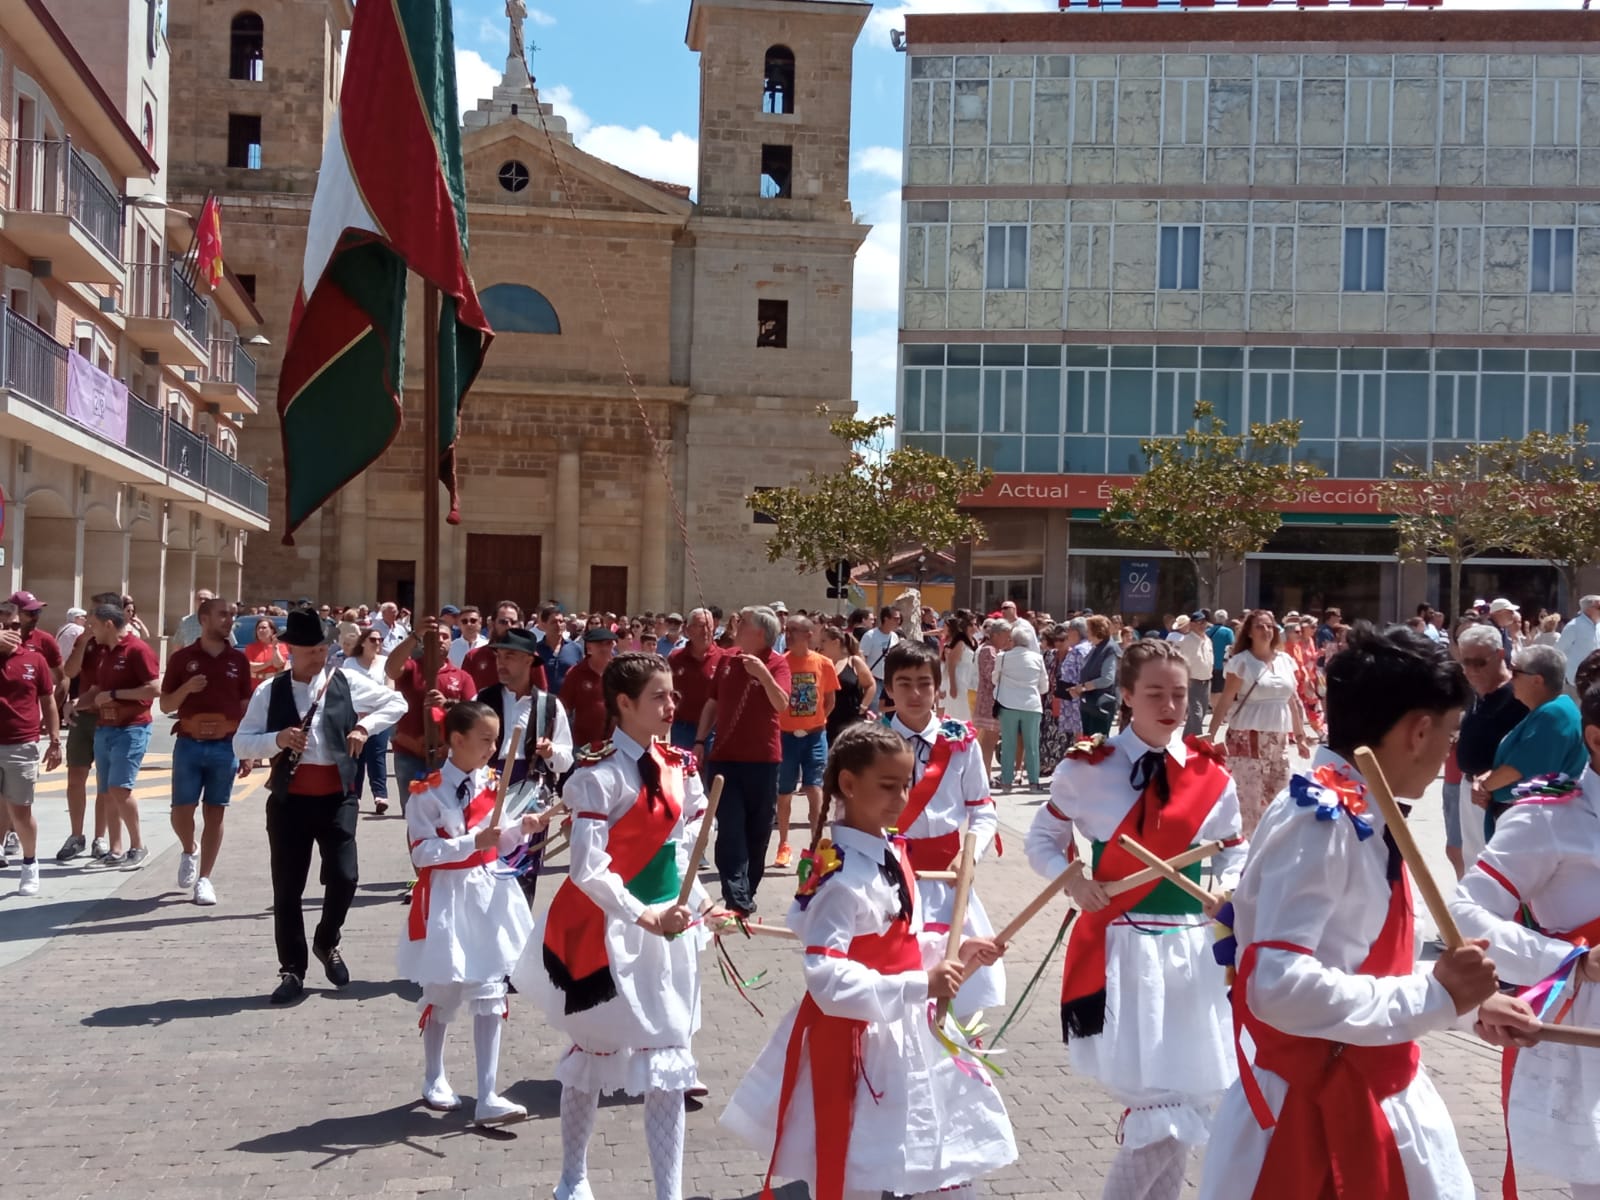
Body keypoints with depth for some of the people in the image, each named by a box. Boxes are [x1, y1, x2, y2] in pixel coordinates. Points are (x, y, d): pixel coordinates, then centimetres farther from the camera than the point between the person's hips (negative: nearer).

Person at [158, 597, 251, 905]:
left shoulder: (239, 660, 6)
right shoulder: (182, 658, 1)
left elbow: (246, 707, 8)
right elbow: (165, 706, 4)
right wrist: (186, 689, -16)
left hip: (226, 746, 1)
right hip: (189, 743, -1)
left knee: (215, 812, 3)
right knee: (181, 810, -2)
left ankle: (204, 879, 9)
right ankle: (189, 851, 29)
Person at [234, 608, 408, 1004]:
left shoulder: (346, 682, 2)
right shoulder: (270, 692, 1)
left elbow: (397, 703, 9)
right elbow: (241, 744, 0)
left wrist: (365, 725, -7)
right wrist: (277, 739, -19)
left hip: (336, 799, 0)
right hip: (289, 800, 0)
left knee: (344, 878, -6)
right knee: (287, 889, 3)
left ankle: (326, 943, 24)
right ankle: (292, 971, 17)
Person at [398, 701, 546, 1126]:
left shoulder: (490, 784, 4)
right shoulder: (428, 792, -13)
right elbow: (421, 852, -19)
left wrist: (521, 828, -6)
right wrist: (473, 842, -26)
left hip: (487, 894, 5)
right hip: (446, 898, -5)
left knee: (490, 996, 2)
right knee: (442, 993, 12)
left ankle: (488, 1098, 5)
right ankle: (434, 1080, 35)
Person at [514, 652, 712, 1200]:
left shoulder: (678, 765, 3)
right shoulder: (602, 772, -19)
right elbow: (587, 868, -23)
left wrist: (694, 896, 0)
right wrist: (646, 917, -22)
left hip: (669, 923, 6)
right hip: (609, 928, -6)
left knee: (667, 1062, 6)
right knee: (594, 1052, 12)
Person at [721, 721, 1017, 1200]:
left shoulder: (891, 852, 3)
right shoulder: (841, 877, -26)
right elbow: (828, 979, -33)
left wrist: (955, 950, 1)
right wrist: (919, 987, -34)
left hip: (909, 1030, 9)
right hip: (856, 1039, -9)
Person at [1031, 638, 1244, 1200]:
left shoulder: (1212, 775, 3)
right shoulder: (1087, 767, -5)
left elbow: (1235, 853, 16)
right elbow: (1042, 839, 6)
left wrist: (1226, 889, -5)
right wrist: (1073, 881, -12)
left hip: (1195, 948, 4)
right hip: (1120, 948, -4)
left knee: (1186, 1107, 11)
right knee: (1161, 1116, -11)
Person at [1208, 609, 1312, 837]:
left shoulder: (1285, 660, 10)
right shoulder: (1242, 661, -6)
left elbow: (1293, 701, 17)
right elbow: (1225, 701, -8)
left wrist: (1301, 736, 18)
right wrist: (1211, 736, -14)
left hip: (1278, 740, 6)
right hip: (1248, 738, -6)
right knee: (1249, 801, -6)